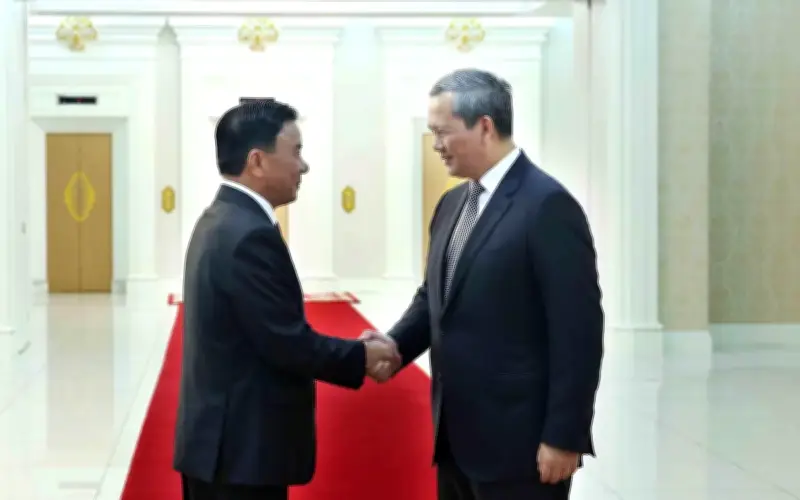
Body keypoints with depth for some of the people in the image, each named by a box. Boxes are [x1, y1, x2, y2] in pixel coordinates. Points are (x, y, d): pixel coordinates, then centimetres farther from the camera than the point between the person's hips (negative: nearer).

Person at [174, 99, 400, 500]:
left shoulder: (220, 220, 11)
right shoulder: (250, 235, -21)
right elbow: (289, 345, -21)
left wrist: (349, 350, 8)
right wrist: (362, 356, -6)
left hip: (221, 438, 10)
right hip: (242, 448, -10)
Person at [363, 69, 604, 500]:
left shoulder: (547, 205, -15)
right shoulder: (452, 204, 12)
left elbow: (578, 332, -17)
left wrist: (563, 437, -17)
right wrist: (396, 343, -1)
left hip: (519, 442, -8)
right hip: (459, 436, 8)